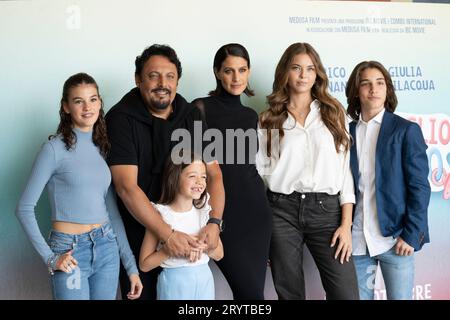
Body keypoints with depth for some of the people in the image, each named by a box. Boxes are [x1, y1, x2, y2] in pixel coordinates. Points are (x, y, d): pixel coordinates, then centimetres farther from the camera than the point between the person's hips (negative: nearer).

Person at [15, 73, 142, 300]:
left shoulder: (102, 147, 7)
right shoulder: (55, 148, -9)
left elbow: (112, 210, 8)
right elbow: (25, 208, -9)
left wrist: (131, 265, 6)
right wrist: (49, 257, -13)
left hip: (107, 247, 5)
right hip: (70, 251, -5)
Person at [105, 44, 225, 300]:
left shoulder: (192, 116, 0)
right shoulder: (121, 118, -14)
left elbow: (213, 173, -3)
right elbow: (127, 187, -23)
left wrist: (214, 222, -20)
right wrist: (167, 234, -30)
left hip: (185, 232, 4)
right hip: (138, 233, -4)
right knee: (143, 293, 10)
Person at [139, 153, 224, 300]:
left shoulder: (204, 211, 0)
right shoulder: (160, 214, -11)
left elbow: (219, 254, 5)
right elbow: (144, 264, -9)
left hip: (204, 278, 4)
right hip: (174, 281, -4)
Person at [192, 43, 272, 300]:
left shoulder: (251, 115, 13)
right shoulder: (202, 108, -5)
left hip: (256, 209, 5)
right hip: (222, 212, -5)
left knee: (250, 292, 6)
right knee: (252, 294, -8)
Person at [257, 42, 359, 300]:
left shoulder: (334, 113, 9)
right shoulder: (269, 120, 8)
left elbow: (345, 168, 5)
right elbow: (260, 172, 7)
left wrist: (346, 224, -2)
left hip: (326, 209, 0)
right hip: (282, 211, 0)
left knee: (346, 294, -7)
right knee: (289, 293, 7)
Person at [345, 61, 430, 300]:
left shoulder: (406, 130, 0)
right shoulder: (346, 132, 9)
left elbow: (420, 186, -4)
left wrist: (411, 235, -11)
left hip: (394, 238, -3)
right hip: (356, 240, 3)